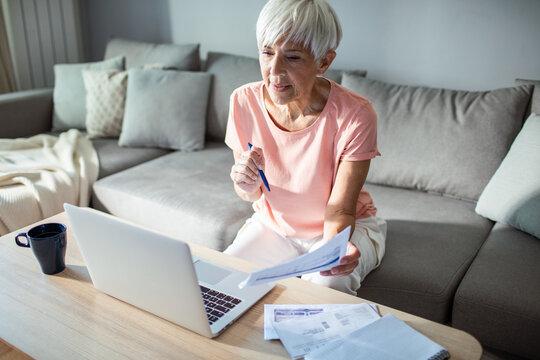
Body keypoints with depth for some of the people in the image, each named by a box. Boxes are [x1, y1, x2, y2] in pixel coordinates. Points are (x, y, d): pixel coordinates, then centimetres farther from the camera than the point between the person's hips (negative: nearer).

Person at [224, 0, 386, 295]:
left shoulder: (355, 115, -25)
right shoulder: (244, 102, -16)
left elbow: (340, 209, -19)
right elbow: (252, 196, -5)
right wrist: (248, 187, -30)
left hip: (343, 229, -2)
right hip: (273, 225, 3)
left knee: (326, 288, -31)